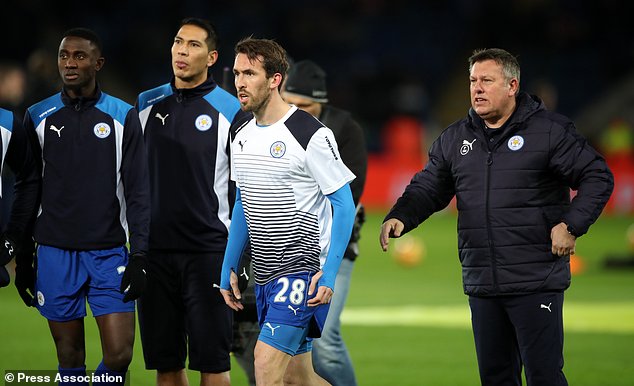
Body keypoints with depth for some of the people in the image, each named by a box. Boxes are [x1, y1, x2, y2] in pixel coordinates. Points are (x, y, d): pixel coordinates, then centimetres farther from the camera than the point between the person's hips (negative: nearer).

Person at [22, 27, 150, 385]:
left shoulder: (124, 116, 2)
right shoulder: (38, 117, 6)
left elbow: (138, 192, 1)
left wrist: (140, 256, -6)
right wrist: (22, 257, 8)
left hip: (109, 252, -1)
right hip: (56, 252, 1)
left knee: (120, 354, -9)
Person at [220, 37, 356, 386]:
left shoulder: (311, 135, -13)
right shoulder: (242, 137, 10)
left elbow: (344, 204, -11)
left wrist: (329, 272, -18)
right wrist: (229, 268, 18)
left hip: (302, 269, -8)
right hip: (264, 276, 8)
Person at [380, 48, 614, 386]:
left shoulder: (550, 130, -4)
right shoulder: (454, 139, 12)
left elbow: (598, 178, -3)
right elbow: (428, 188, 15)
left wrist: (571, 225, -14)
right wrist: (400, 217, -5)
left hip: (536, 282, -5)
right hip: (482, 285, 6)